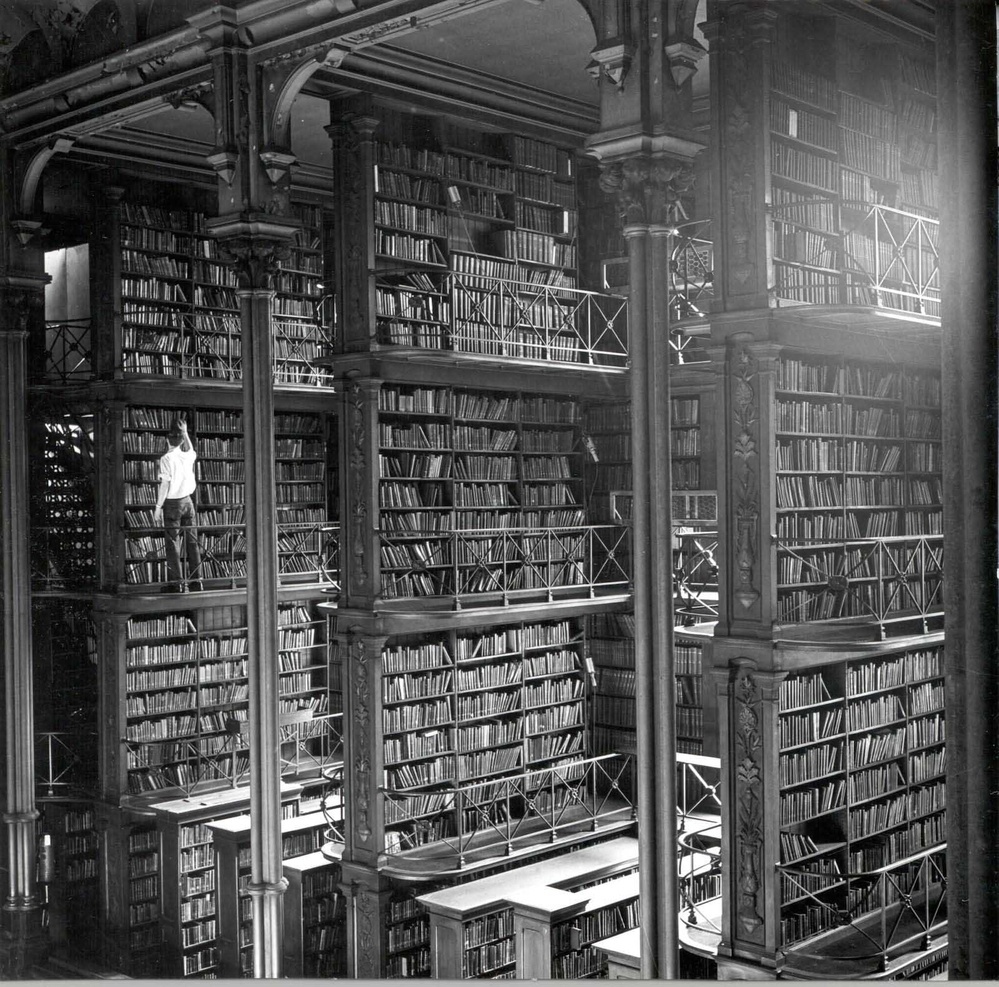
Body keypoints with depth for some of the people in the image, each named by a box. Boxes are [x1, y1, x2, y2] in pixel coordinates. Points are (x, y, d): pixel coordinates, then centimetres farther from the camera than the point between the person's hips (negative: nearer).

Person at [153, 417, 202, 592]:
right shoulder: (187, 456, 3)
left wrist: (158, 507, -9)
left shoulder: (166, 458, -12)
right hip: (188, 501, 5)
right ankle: (196, 580, 12)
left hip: (172, 503, -5)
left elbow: (165, 484, -14)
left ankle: (177, 582, 0)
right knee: (193, 542, 9)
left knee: (173, 544, 0)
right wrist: (185, 433, 34)